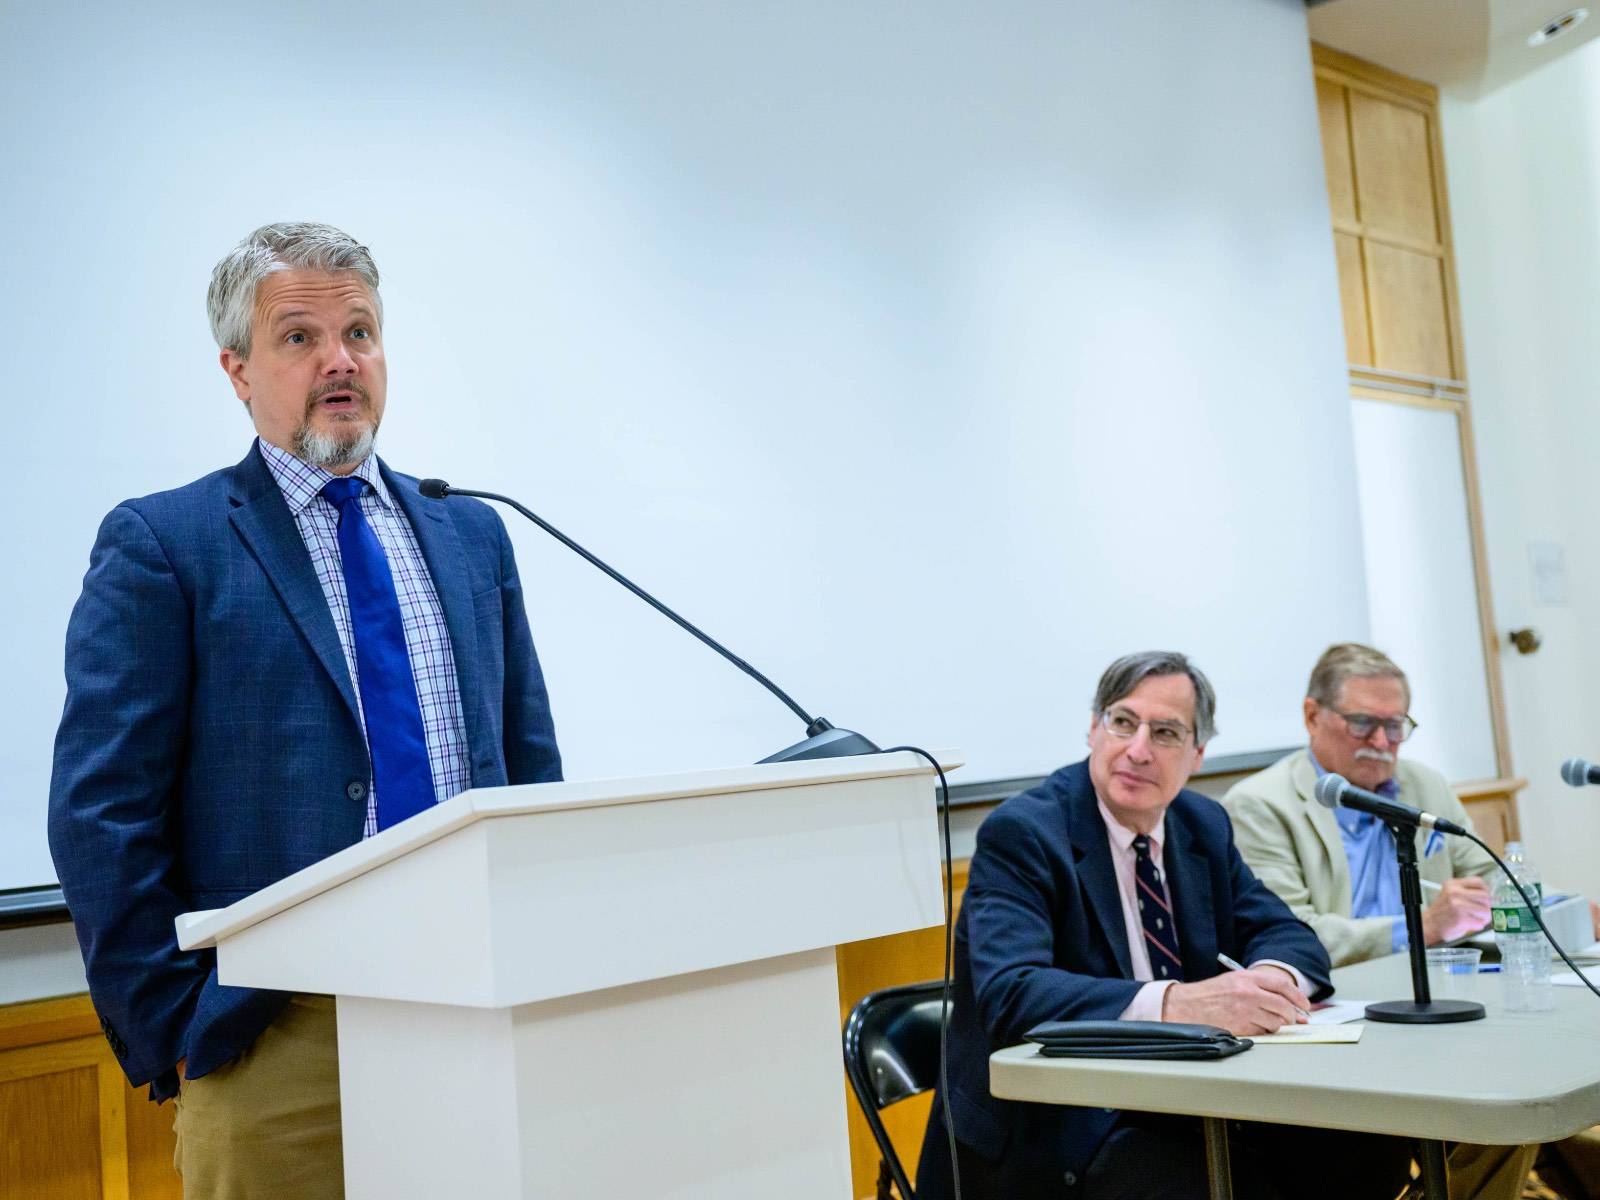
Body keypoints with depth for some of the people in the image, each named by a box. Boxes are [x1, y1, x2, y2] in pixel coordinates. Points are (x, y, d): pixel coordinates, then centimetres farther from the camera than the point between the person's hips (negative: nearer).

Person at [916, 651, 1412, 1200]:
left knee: (1369, 1148, -11)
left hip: (1181, 1104, 7)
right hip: (1052, 1134, -7)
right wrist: (1174, 1003, -39)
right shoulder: (1020, 833, -14)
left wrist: (1274, 977, -18)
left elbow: (1286, 933, 8)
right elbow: (1009, 992, -27)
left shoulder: (1204, 824, 8)